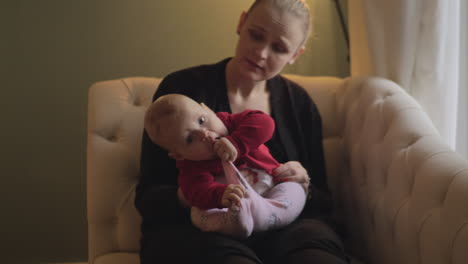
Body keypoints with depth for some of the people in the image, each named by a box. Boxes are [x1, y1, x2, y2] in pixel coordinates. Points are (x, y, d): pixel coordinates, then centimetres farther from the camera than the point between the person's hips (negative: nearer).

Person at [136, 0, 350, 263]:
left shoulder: (300, 104, 10)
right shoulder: (182, 88, -1)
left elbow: (322, 202, 13)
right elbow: (148, 197, -3)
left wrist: (304, 187, -10)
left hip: (281, 227, 3)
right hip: (198, 229, -2)